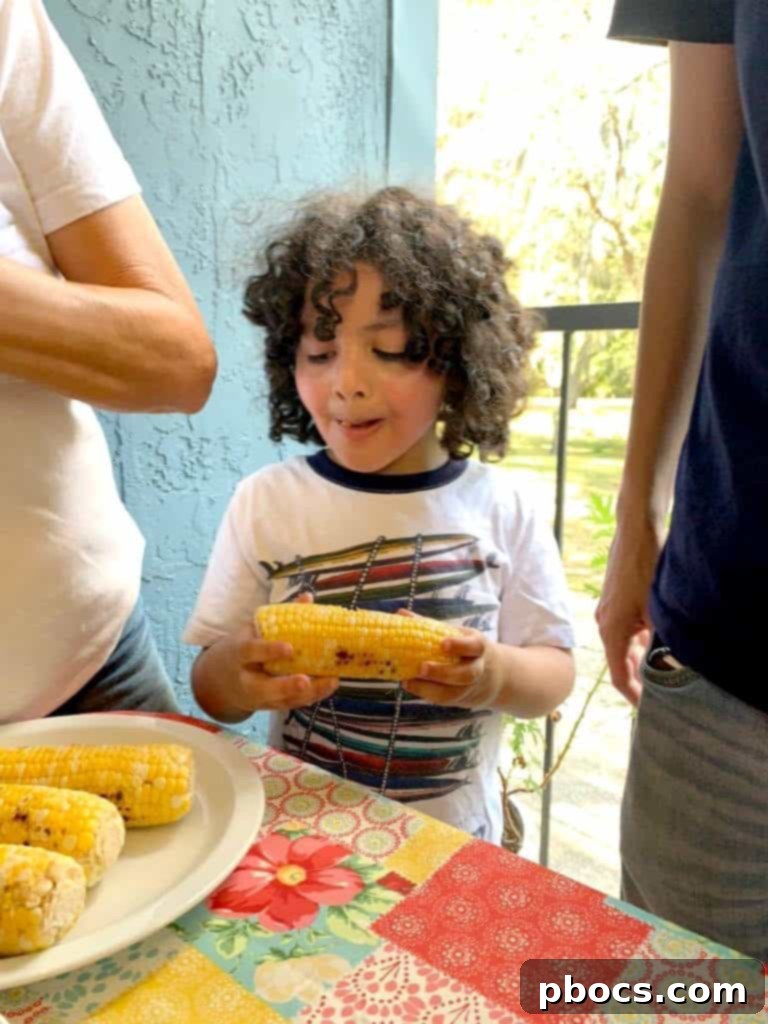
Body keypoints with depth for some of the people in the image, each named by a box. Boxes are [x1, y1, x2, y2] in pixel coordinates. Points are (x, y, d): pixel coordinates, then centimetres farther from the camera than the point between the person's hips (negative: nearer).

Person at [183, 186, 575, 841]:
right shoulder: (264, 502, -4)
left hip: (455, 833, -1)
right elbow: (211, 693, 0)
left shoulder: (500, 506, -5)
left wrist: (496, 675, -19)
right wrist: (238, 673, -22)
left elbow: (555, 674, 2)